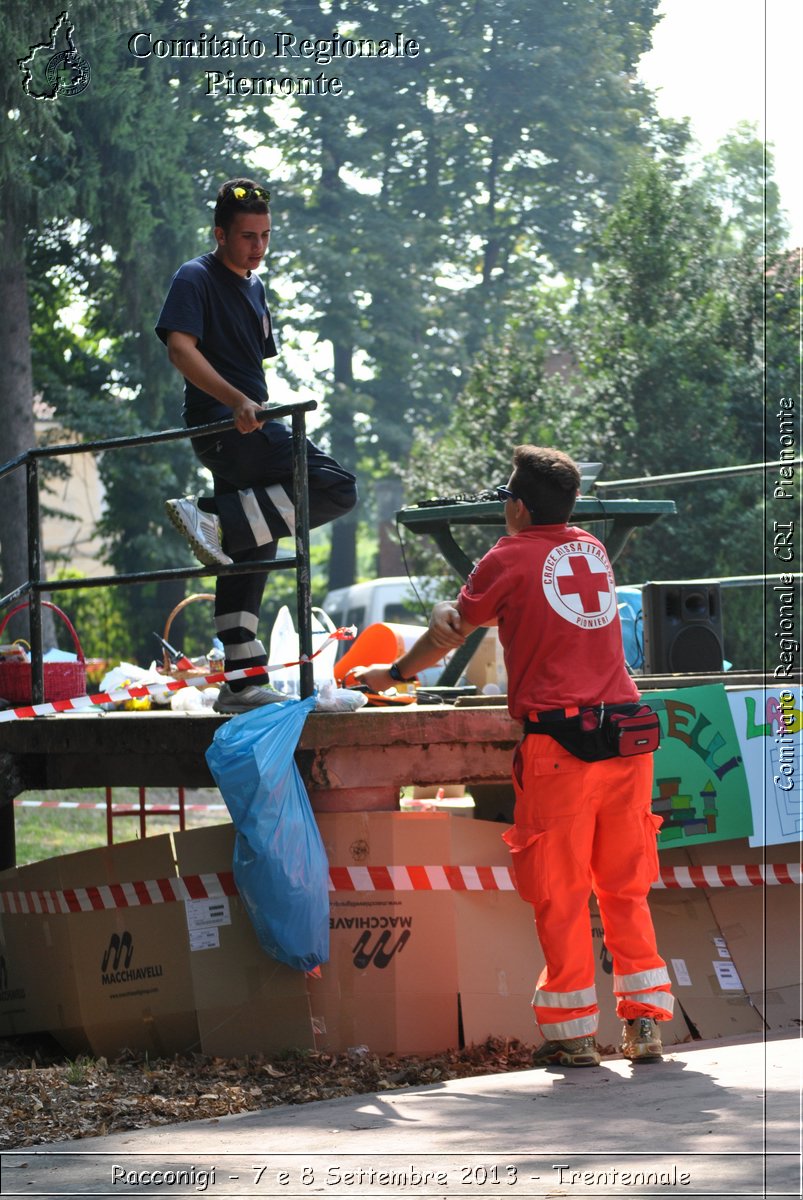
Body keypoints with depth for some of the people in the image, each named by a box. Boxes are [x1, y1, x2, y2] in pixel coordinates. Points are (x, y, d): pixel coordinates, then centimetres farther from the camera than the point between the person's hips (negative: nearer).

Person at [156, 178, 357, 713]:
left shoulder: (254, 286, 23)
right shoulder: (197, 278, -5)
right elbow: (180, 347, -19)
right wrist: (237, 401, -29)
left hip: (252, 426, 9)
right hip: (224, 426, -9)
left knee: (251, 554, 7)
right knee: (336, 488, -21)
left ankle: (243, 683, 9)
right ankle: (213, 518, -23)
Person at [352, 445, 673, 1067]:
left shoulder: (510, 558, 1)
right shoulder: (592, 550, 16)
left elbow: (448, 634, 15)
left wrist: (394, 673, 31)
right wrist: (455, 610, 41)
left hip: (557, 741, -5)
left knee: (560, 892, 2)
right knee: (626, 887, 11)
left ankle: (574, 1032, 4)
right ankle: (645, 1022, 9)